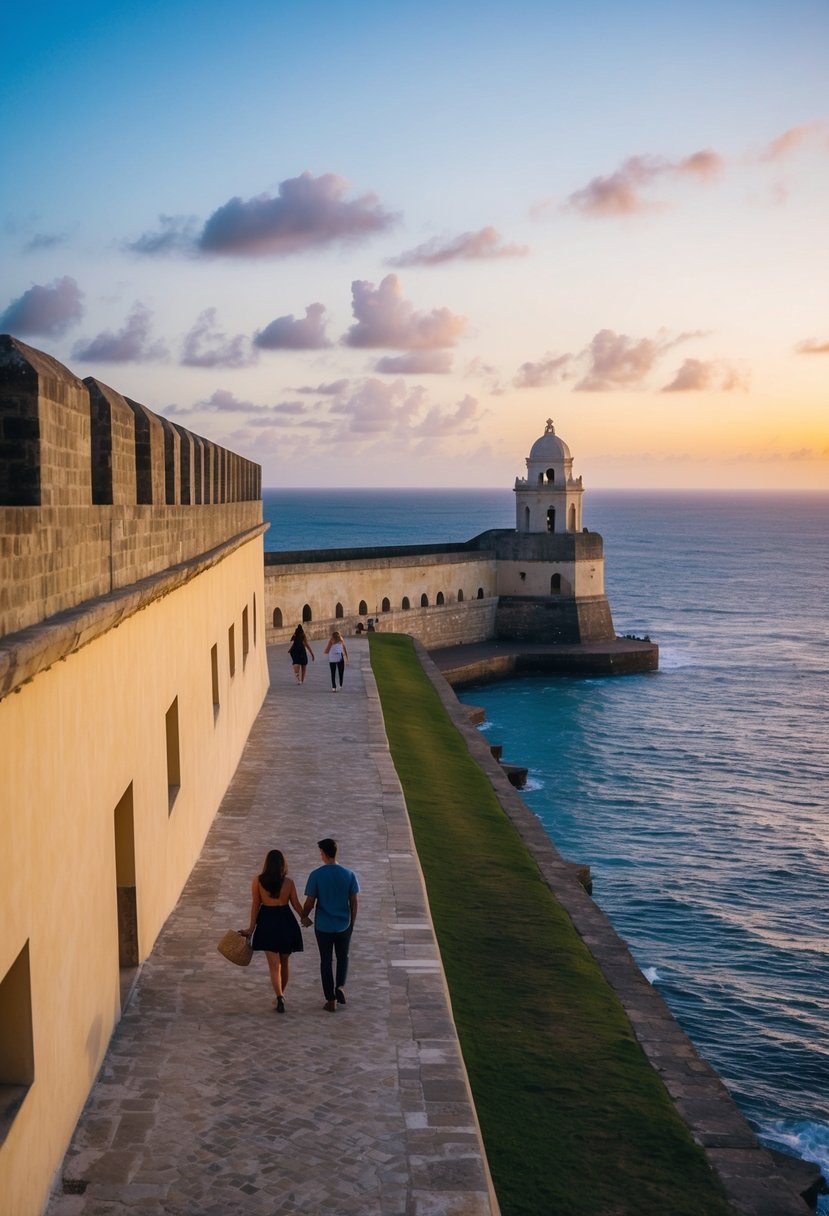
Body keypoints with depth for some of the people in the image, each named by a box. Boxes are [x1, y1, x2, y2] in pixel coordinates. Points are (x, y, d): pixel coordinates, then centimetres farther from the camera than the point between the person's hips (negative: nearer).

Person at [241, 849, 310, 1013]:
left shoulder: (258, 881, -8)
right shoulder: (289, 882, -8)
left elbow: (255, 905, -4)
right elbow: (296, 904, -1)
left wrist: (251, 928, 4)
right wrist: (304, 918, 18)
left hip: (267, 922, -1)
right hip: (286, 921, 1)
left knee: (274, 965, 1)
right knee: (284, 963, 18)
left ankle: (279, 997, -14)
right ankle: (280, 995, 31)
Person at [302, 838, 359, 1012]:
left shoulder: (316, 875, -13)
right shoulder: (349, 875, -7)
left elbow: (309, 903, -8)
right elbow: (353, 903, -2)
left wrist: (303, 917, 11)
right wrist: (352, 923, 11)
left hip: (323, 926, -1)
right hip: (344, 925, 1)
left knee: (326, 961, 10)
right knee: (343, 957, 21)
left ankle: (331, 1000, 12)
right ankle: (340, 986, 1)